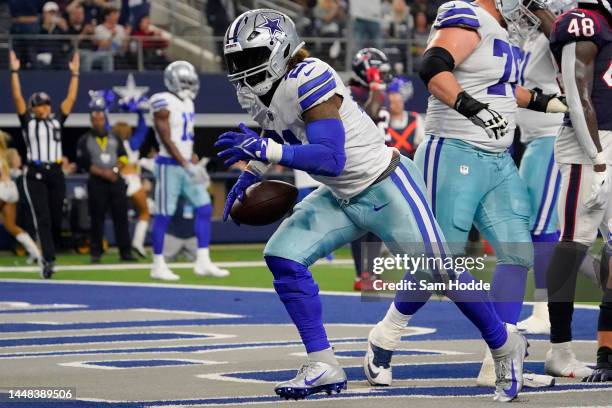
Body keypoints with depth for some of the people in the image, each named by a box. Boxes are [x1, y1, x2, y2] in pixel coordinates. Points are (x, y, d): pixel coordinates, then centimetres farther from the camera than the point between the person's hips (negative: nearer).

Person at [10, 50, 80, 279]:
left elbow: (71, 99, 12)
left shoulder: (57, 121, 13)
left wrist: (74, 74, 10)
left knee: (56, 219, 5)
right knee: (43, 219, -9)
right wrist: (14, 72, -6)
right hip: (35, 175, -3)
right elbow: (17, 98, -2)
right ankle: (48, 261, -12)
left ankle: (50, 252, 23)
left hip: (56, 174, 3)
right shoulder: (28, 122, 5)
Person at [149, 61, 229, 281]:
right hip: (169, 165, -9)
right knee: (163, 215, -2)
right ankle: (158, 266, 5)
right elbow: (167, 140, -18)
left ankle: (203, 262, 5)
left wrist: (194, 165, 15)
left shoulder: (187, 104, 13)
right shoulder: (164, 105, -13)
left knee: (204, 209, 3)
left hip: (186, 165, 9)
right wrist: (187, 165, -22)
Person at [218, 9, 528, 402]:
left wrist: (265, 150, -38)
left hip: (387, 188, -9)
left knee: (438, 273, -2)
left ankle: (506, 347, 21)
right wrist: (250, 175, 25)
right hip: (342, 199, 9)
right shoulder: (266, 93, 1)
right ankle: (323, 366, -1)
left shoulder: (308, 80, -26)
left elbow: (331, 158, -33)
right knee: (283, 256, -6)